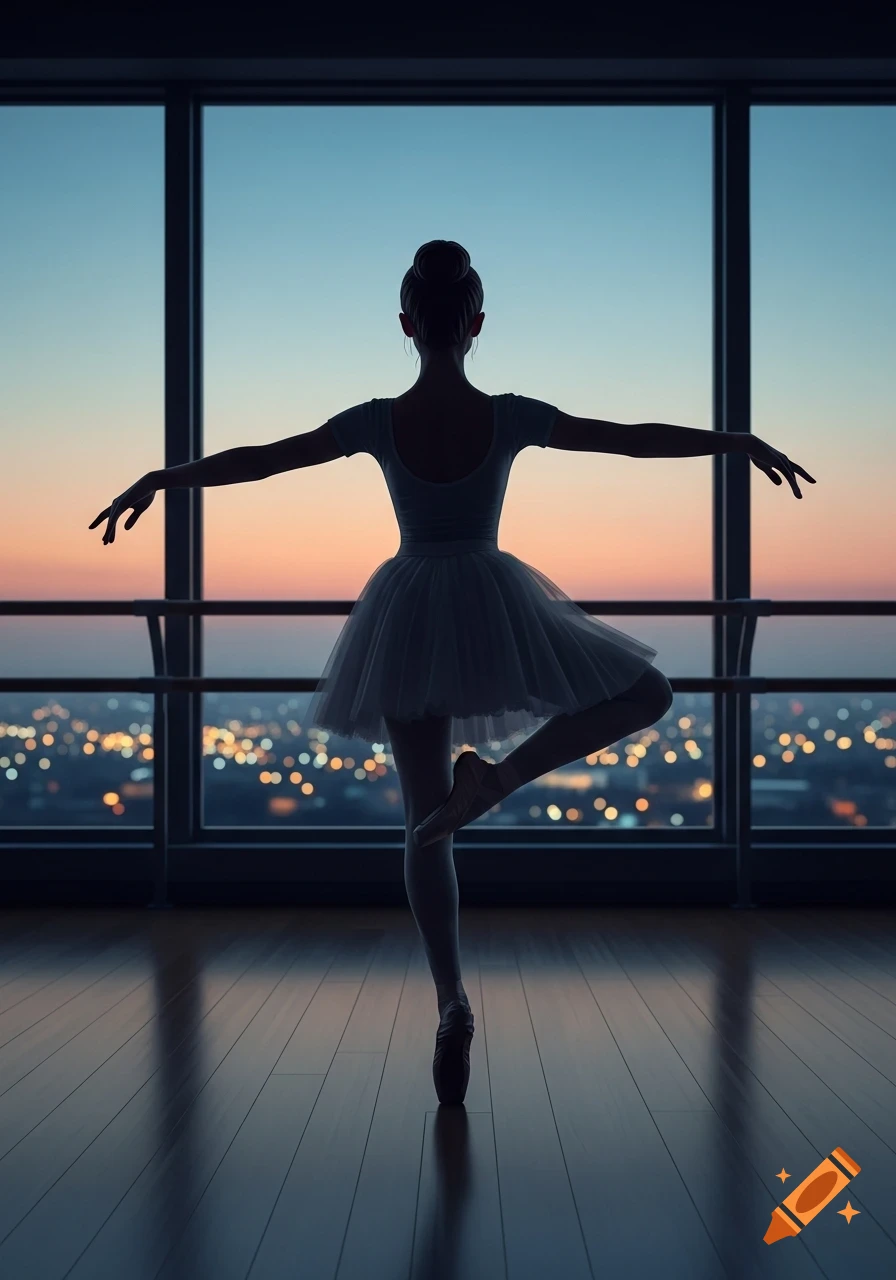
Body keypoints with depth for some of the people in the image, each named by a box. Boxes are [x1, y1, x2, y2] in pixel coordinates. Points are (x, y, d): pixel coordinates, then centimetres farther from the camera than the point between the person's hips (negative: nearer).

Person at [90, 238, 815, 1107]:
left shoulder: (376, 423, -6)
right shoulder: (512, 418, -8)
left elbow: (254, 461, 0)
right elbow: (638, 439, -1)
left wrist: (157, 481, 12)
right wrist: (742, 443, 12)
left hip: (410, 618, 2)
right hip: (494, 605, -2)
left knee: (425, 824, 11)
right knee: (645, 692, 13)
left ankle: (452, 1002, 4)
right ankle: (494, 777, -6)